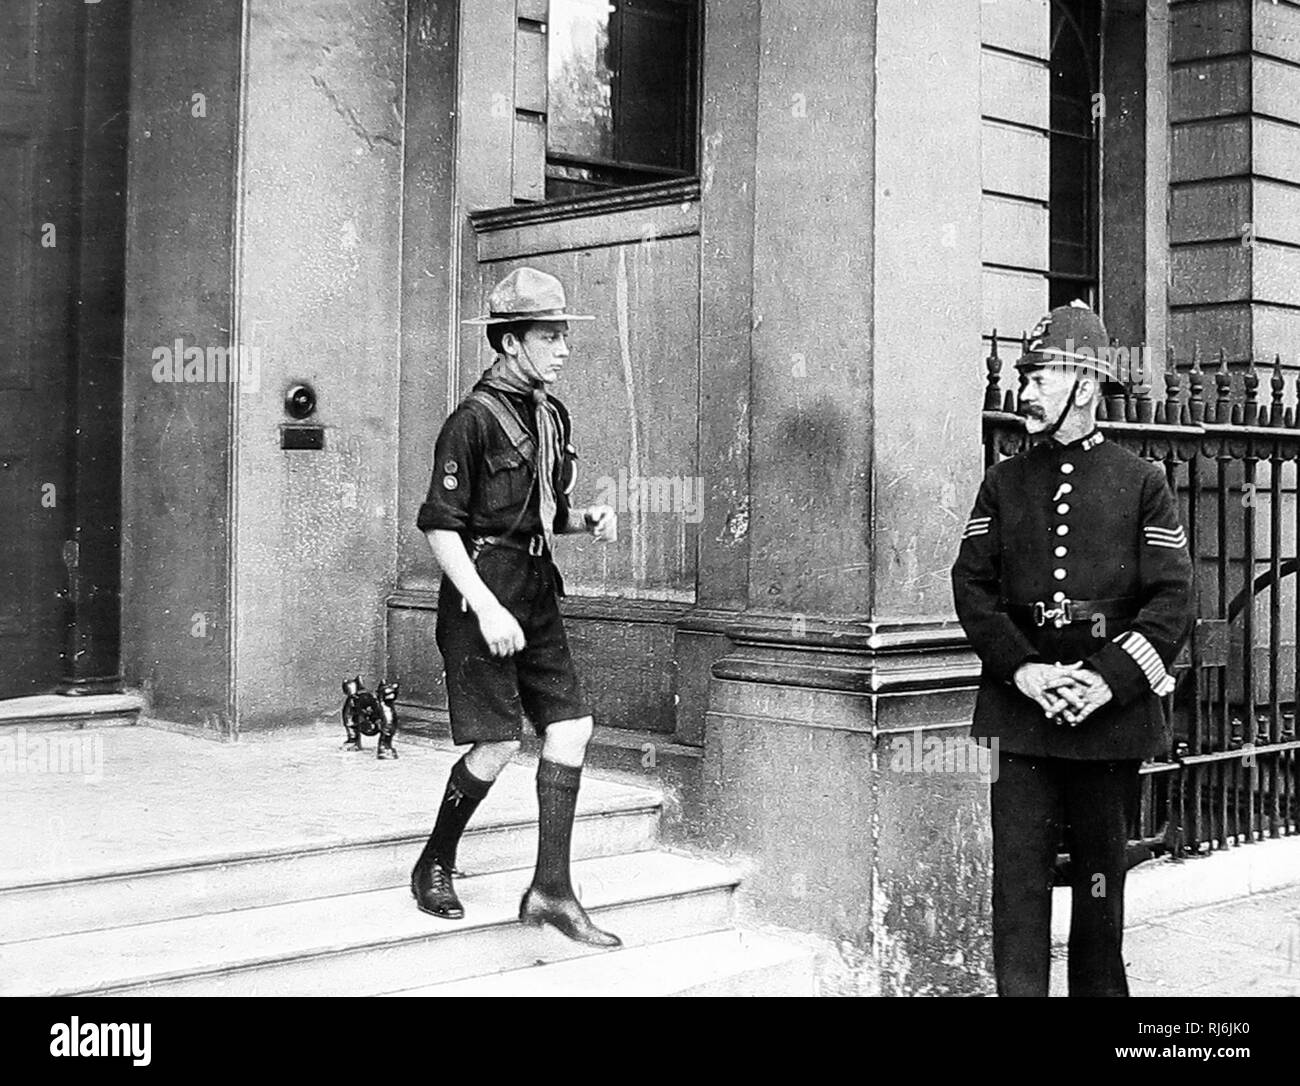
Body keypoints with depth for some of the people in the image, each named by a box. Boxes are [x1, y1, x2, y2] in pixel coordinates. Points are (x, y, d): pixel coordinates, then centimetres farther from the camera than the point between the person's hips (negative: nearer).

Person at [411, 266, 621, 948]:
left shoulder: (552, 416, 13)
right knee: (498, 743, -6)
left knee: (570, 728, 1)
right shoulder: (473, 420, -13)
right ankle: (434, 867, 17)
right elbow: (439, 526, -15)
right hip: (481, 592, -8)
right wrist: (487, 608, -22)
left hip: (537, 593, 8)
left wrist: (588, 521, 2)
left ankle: (551, 891, 6)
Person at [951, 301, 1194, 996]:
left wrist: (1110, 679, -14)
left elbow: (1171, 597, -2)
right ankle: (1018, 989, 1)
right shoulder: (1002, 483, 9)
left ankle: (1100, 988, 24)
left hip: (1113, 705, -1)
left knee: (1103, 872, 10)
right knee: (1018, 869, -4)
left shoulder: (1141, 482, 3)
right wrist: (1022, 670, -12)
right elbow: (971, 585, 3)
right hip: (1019, 705, 1)